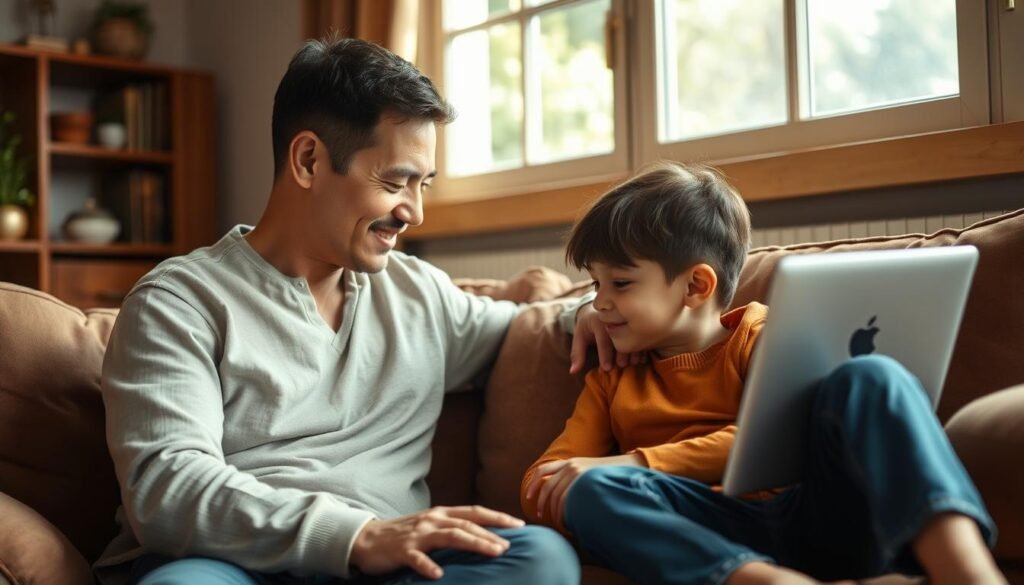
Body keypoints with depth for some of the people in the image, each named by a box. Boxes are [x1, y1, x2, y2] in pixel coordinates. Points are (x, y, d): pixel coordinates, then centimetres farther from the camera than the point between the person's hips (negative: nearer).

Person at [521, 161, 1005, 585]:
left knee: (868, 378, -24)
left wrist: (632, 463, -13)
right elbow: (541, 487, 14)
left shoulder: (761, 334, 13)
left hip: (817, 515, -2)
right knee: (594, 490, -25)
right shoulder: (610, 382, 24)